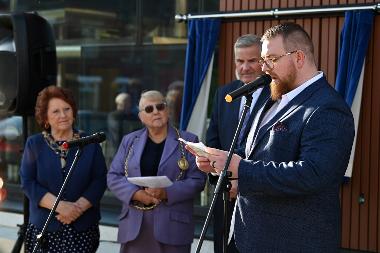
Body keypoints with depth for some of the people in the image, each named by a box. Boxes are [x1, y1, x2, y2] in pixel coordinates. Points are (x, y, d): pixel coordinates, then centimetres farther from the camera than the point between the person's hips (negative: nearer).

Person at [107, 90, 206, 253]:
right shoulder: (130, 141, 13)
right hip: (134, 226, 2)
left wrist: (166, 193, -17)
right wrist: (136, 193, -11)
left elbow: (197, 180, -3)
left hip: (173, 226, -2)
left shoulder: (188, 141, 5)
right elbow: (113, 176, 7)